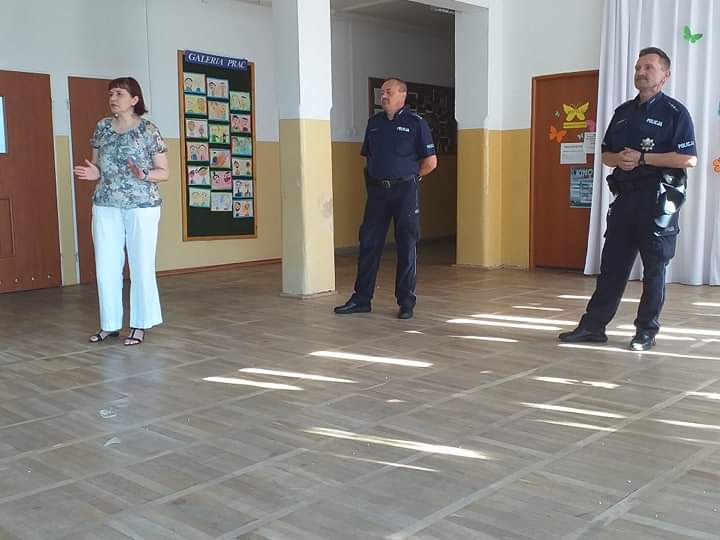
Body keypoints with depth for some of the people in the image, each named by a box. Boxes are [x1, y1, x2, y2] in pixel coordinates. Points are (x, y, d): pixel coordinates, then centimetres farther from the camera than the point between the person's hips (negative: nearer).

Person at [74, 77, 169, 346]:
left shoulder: (149, 130, -5)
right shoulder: (102, 127, 8)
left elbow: (164, 172, -2)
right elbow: (99, 166, 16)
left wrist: (143, 175, -21)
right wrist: (93, 173, -7)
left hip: (142, 206, -4)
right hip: (106, 206, 4)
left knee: (141, 265, 1)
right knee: (105, 266, 5)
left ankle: (139, 325, 14)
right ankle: (110, 323, 19)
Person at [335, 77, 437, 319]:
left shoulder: (416, 123, -1)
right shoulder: (374, 122, 12)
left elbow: (431, 162, -1)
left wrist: (408, 178, 4)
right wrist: (377, 176, 10)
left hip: (405, 191, -4)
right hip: (377, 190, 4)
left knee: (406, 247, 1)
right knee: (368, 243, 3)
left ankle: (406, 301, 10)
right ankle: (361, 299, 11)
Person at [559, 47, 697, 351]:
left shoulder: (674, 112, -3)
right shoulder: (623, 112, 15)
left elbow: (689, 159, -13)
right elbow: (606, 155, 18)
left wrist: (642, 158, -16)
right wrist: (620, 159, -5)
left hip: (658, 199, -5)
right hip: (625, 197, 5)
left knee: (654, 268, 3)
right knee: (612, 265, 7)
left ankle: (646, 332, 12)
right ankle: (593, 326, 11)